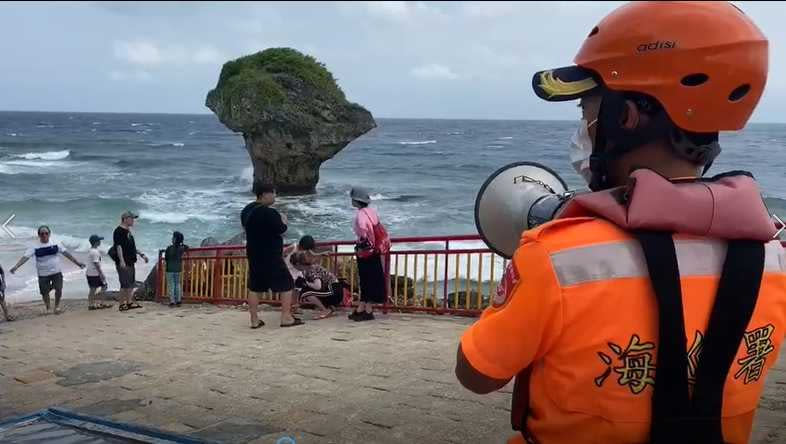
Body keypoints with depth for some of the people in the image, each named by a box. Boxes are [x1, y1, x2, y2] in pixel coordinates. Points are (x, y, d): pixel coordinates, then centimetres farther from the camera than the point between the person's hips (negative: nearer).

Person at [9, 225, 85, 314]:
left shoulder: (56, 244, 1)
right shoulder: (35, 247, -5)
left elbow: (66, 254, 6)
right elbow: (25, 257, -13)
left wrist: (77, 262, 6)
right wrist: (15, 267, -26)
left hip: (56, 272, 1)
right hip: (43, 275, -1)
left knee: (59, 290, -7)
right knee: (45, 293, 6)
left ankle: (57, 306, 17)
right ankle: (48, 308, 30)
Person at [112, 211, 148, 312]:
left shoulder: (128, 231, 18)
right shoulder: (119, 231, -12)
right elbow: (118, 246, -19)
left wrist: (141, 254, 23)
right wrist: (121, 261, -26)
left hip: (131, 262, 10)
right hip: (123, 263, -10)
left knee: (131, 284, 12)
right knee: (125, 284, -7)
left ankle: (129, 302, 19)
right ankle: (122, 304, 0)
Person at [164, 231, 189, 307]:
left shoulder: (169, 248, -16)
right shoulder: (181, 248, -2)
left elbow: (166, 258, -3)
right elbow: (187, 247, 21)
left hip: (170, 269, -4)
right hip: (178, 269, 4)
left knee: (171, 285, 0)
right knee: (177, 284, 12)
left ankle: (172, 301, -4)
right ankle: (178, 301, 11)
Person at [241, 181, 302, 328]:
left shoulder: (247, 210, 7)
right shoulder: (268, 213, -20)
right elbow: (281, 229, -17)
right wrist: (283, 221, 5)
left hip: (254, 254, 8)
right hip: (270, 255, -8)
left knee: (255, 286, 11)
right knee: (286, 283, 3)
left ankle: (254, 320, 13)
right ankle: (286, 318, 4)